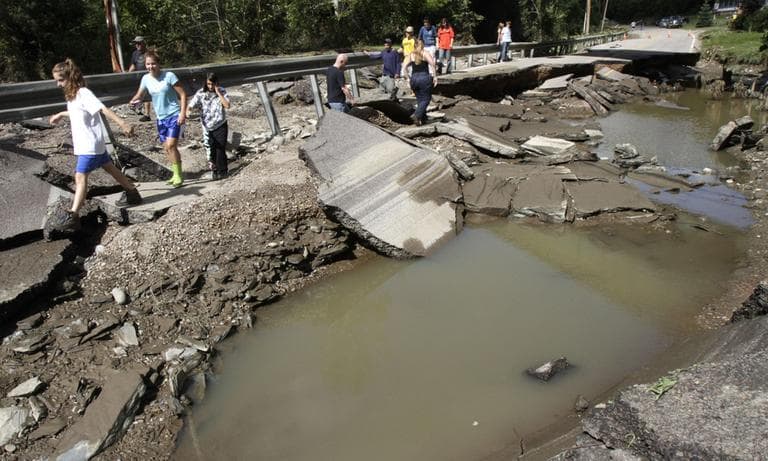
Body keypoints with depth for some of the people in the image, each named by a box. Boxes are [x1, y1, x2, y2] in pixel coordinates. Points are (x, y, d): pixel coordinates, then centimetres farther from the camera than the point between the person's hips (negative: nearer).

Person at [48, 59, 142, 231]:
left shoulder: (84, 94, -17)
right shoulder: (72, 95, 11)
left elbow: (103, 109, -29)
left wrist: (122, 124, -39)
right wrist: (60, 115, 47)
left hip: (90, 145, -10)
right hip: (88, 144, 10)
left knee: (80, 177, -14)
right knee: (111, 169, 20)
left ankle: (73, 217, -17)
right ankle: (133, 194, 34)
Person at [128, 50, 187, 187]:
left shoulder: (169, 76, -13)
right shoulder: (146, 78, 3)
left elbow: (183, 94, -11)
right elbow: (139, 95, 12)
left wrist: (183, 113, -19)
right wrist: (134, 101, -11)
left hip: (174, 116, -6)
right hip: (161, 118, 6)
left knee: (171, 146, -17)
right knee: (167, 148, 11)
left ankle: (178, 176, -7)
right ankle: (176, 174, 25)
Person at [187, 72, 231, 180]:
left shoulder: (222, 91, -5)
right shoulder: (201, 93, -6)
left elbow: (227, 105, -17)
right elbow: (191, 105, -12)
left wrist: (218, 93, -20)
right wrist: (187, 111, -33)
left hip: (220, 126, -1)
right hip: (208, 127, 1)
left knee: (220, 148, 0)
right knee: (211, 149, 7)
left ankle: (222, 170, 13)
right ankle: (215, 169, 23)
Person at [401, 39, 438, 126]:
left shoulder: (410, 55, 10)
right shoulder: (426, 54, 1)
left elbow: (404, 66, 0)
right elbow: (432, 65, -12)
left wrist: (407, 78, 5)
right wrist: (435, 77, -10)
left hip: (414, 79, 4)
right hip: (425, 78, -4)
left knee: (419, 99, 16)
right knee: (426, 99, 2)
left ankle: (423, 117, 19)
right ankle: (416, 115, -17)